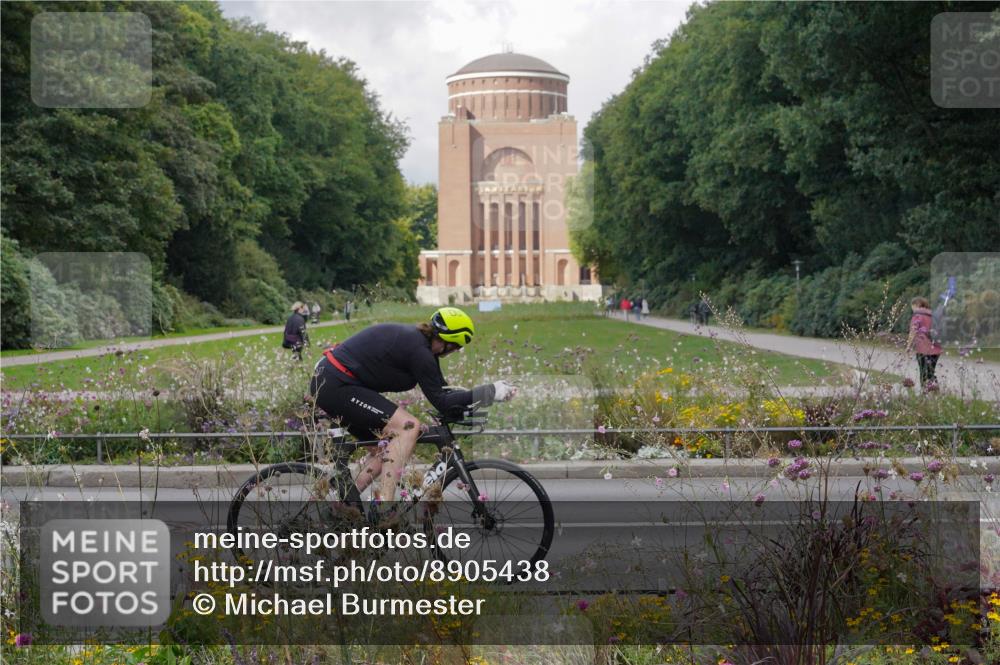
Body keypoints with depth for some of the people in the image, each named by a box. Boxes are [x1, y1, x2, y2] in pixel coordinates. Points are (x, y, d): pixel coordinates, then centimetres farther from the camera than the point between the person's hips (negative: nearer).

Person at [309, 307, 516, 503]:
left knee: (388, 448, 13)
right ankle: (385, 501, -19)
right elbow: (441, 402, -16)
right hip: (336, 386, -11)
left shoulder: (413, 338, 12)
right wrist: (490, 392, -15)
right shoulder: (419, 351, -18)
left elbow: (439, 390, 17)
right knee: (408, 426, -17)